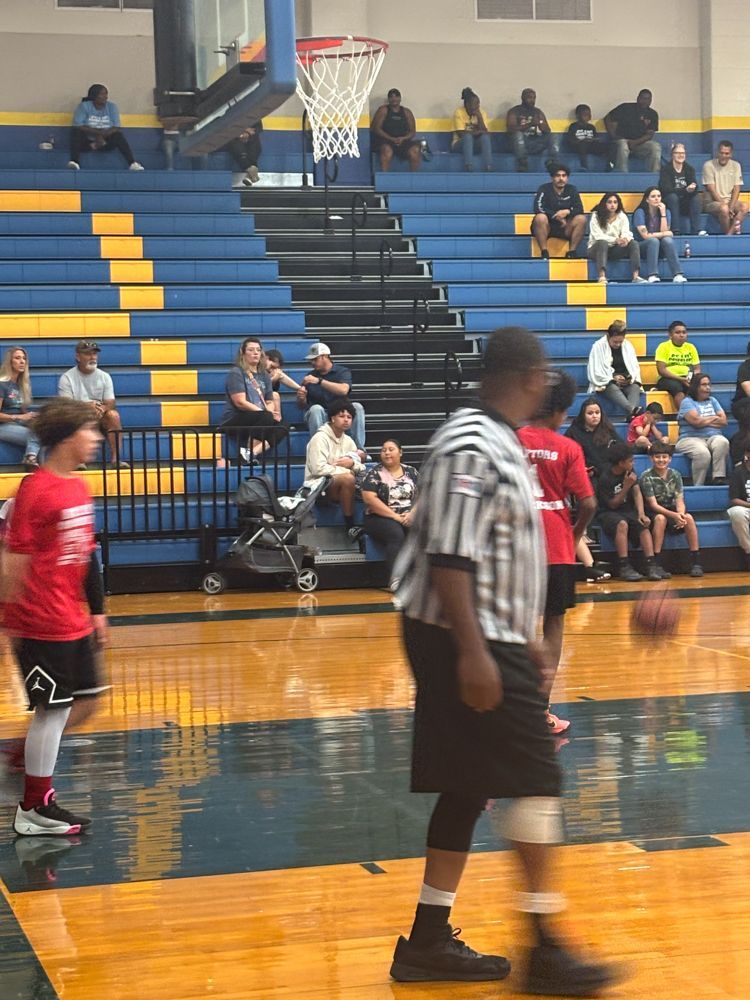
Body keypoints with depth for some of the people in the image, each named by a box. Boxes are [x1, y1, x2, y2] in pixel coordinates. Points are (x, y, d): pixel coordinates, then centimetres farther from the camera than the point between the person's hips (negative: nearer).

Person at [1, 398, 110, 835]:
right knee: (53, 709, -1)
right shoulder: (36, 490, -17)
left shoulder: (79, 488, 10)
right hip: (41, 623, -9)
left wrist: (97, 610, 18)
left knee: (85, 704, 13)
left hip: (74, 622, 9)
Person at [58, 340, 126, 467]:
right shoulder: (67, 378, -4)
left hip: (100, 419, 2)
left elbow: (110, 403, -3)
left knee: (113, 415, -28)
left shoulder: (104, 377, 6)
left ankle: (115, 458, -29)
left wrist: (101, 409, -28)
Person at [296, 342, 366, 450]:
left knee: (357, 407, -27)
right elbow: (302, 405, 12)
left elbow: (343, 390, -18)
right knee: (316, 408, -33)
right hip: (318, 416, 0)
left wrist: (319, 381, -24)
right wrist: (301, 398, -13)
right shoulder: (310, 376, 12)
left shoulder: (342, 371, 5)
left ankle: (359, 449, -29)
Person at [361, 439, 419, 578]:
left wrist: (412, 513, -13)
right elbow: (369, 498, -10)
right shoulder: (375, 473, 2)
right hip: (380, 518, -3)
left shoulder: (411, 472, 13)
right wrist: (395, 516, -15)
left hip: (408, 518, 3)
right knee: (396, 534, -36)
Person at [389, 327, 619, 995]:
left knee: (469, 787, 11)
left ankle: (429, 940, 18)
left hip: (492, 638, 10)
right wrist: (472, 652, -26)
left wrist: (524, 639, 23)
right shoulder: (469, 449, -17)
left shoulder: (500, 445, 15)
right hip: (463, 640, -10)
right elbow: (448, 558, -23)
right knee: (537, 778, -8)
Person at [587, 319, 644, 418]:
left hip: (627, 382, 4)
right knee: (614, 389, -39)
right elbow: (594, 373, -7)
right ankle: (632, 410, -68)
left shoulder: (627, 346, 11)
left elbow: (635, 368, 12)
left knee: (635, 388, -31)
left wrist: (632, 377, -10)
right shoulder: (598, 346, -2)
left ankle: (633, 415, -60)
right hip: (606, 383, -4)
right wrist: (613, 378, -16)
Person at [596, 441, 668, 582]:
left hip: (628, 511, 5)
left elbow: (637, 493, -3)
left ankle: (651, 565, -34)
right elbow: (613, 504, -13)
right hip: (608, 513, -5)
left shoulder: (630, 472, 4)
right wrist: (626, 486, -22)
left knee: (643, 525, -24)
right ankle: (625, 567, -39)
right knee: (622, 524, -37)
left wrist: (641, 514, -18)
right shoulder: (605, 479, -15)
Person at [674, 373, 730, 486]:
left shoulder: (712, 401, 22)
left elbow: (723, 421, 10)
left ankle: (719, 479, -36)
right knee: (703, 453, -38)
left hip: (714, 437, 4)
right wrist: (714, 418, 5)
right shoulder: (687, 402, 5)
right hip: (691, 439, -4)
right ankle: (698, 486, -30)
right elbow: (696, 421, -12)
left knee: (722, 442, -33)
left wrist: (704, 421, -1)